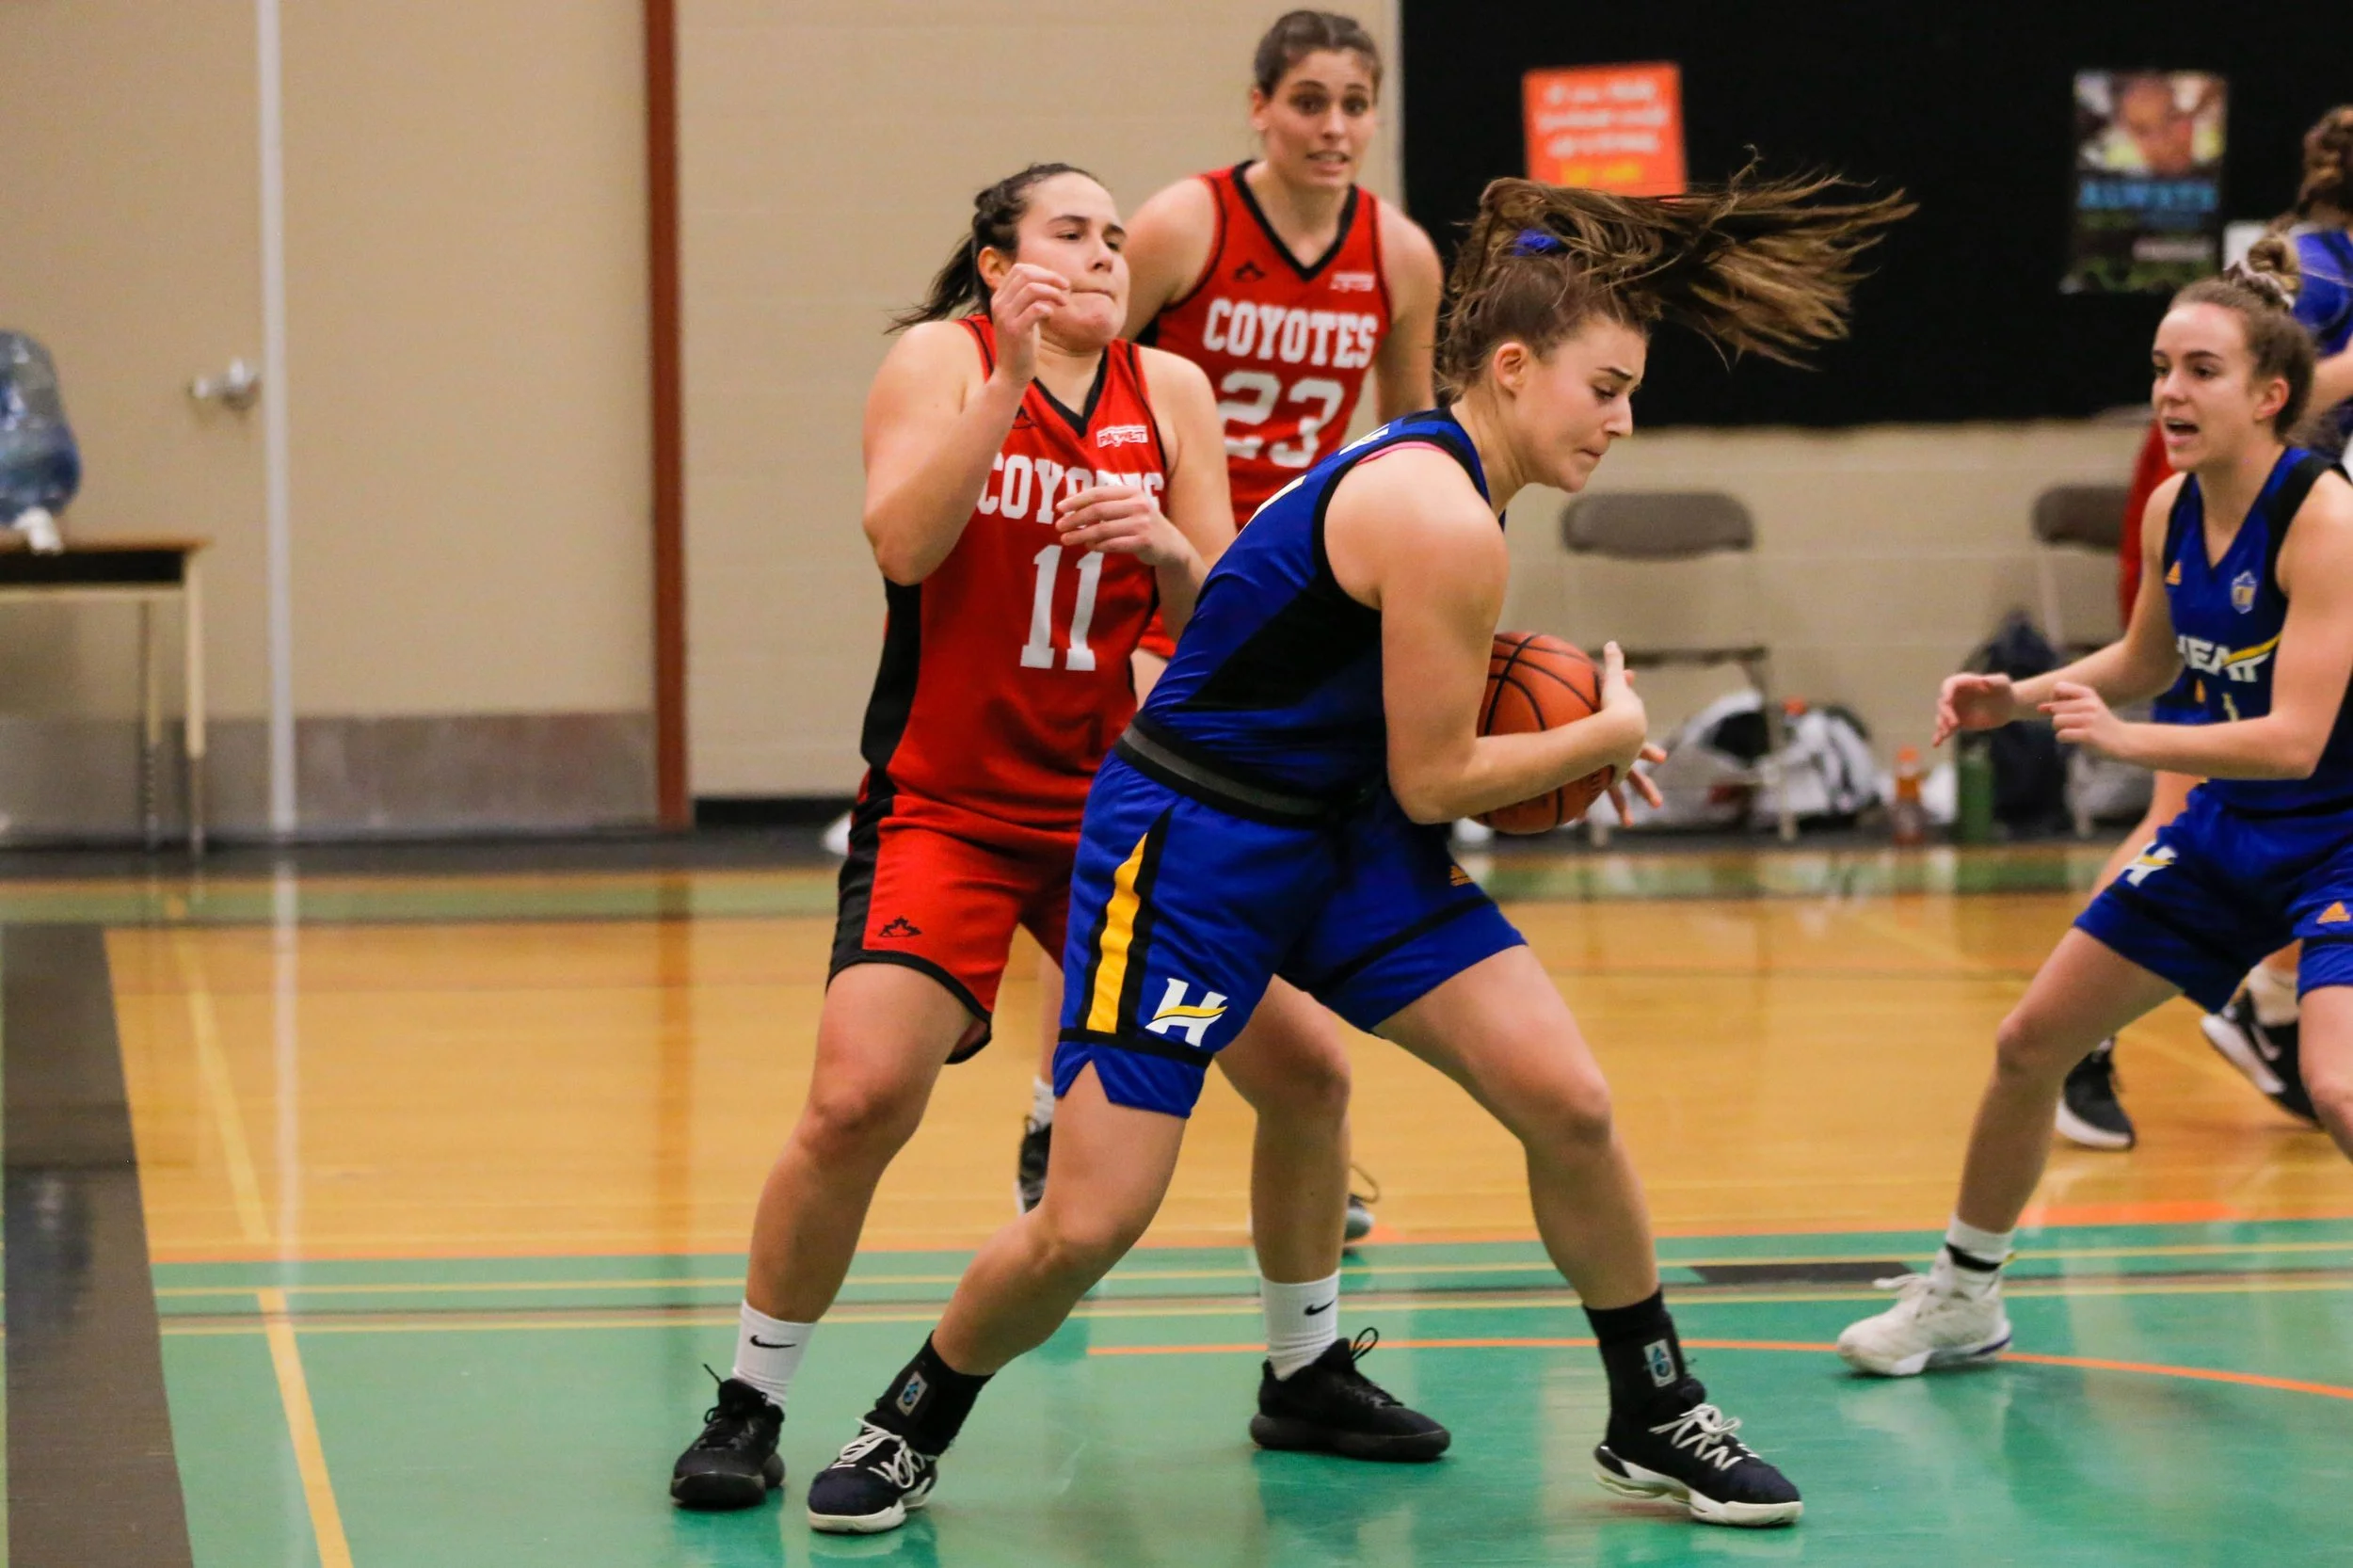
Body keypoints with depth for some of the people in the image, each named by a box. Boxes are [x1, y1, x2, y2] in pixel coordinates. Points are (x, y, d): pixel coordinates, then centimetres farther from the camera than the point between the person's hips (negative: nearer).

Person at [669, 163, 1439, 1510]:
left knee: (1303, 1068, 2)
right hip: (944, 805, -4)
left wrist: (1169, 551, -18)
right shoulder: (943, 357, -5)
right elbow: (903, 546, -23)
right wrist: (1009, 377, -28)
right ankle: (749, 1410, -4)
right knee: (860, 1100, -22)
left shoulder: (1171, 392, 4)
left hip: (1114, 800, 4)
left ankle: (1306, 1370, 24)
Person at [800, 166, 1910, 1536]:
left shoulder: (1439, 483, 7)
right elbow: (1430, 778, -18)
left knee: (1569, 1101, -5)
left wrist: (1549, 742, 7)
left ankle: (1658, 1421, 11)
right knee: (1088, 1226, -10)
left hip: (1345, 839, 9)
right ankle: (912, 1427, 16)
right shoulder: (1446, 522, -22)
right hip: (1190, 844, -9)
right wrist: (1610, 734, -4)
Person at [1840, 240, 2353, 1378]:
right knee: (2030, 1043, 12)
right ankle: (1963, 1296, 32)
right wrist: (2017, 699, 3)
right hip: (2229, 827, 8)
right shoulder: (2172, 510, -2)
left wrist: (2125, 739, -40)